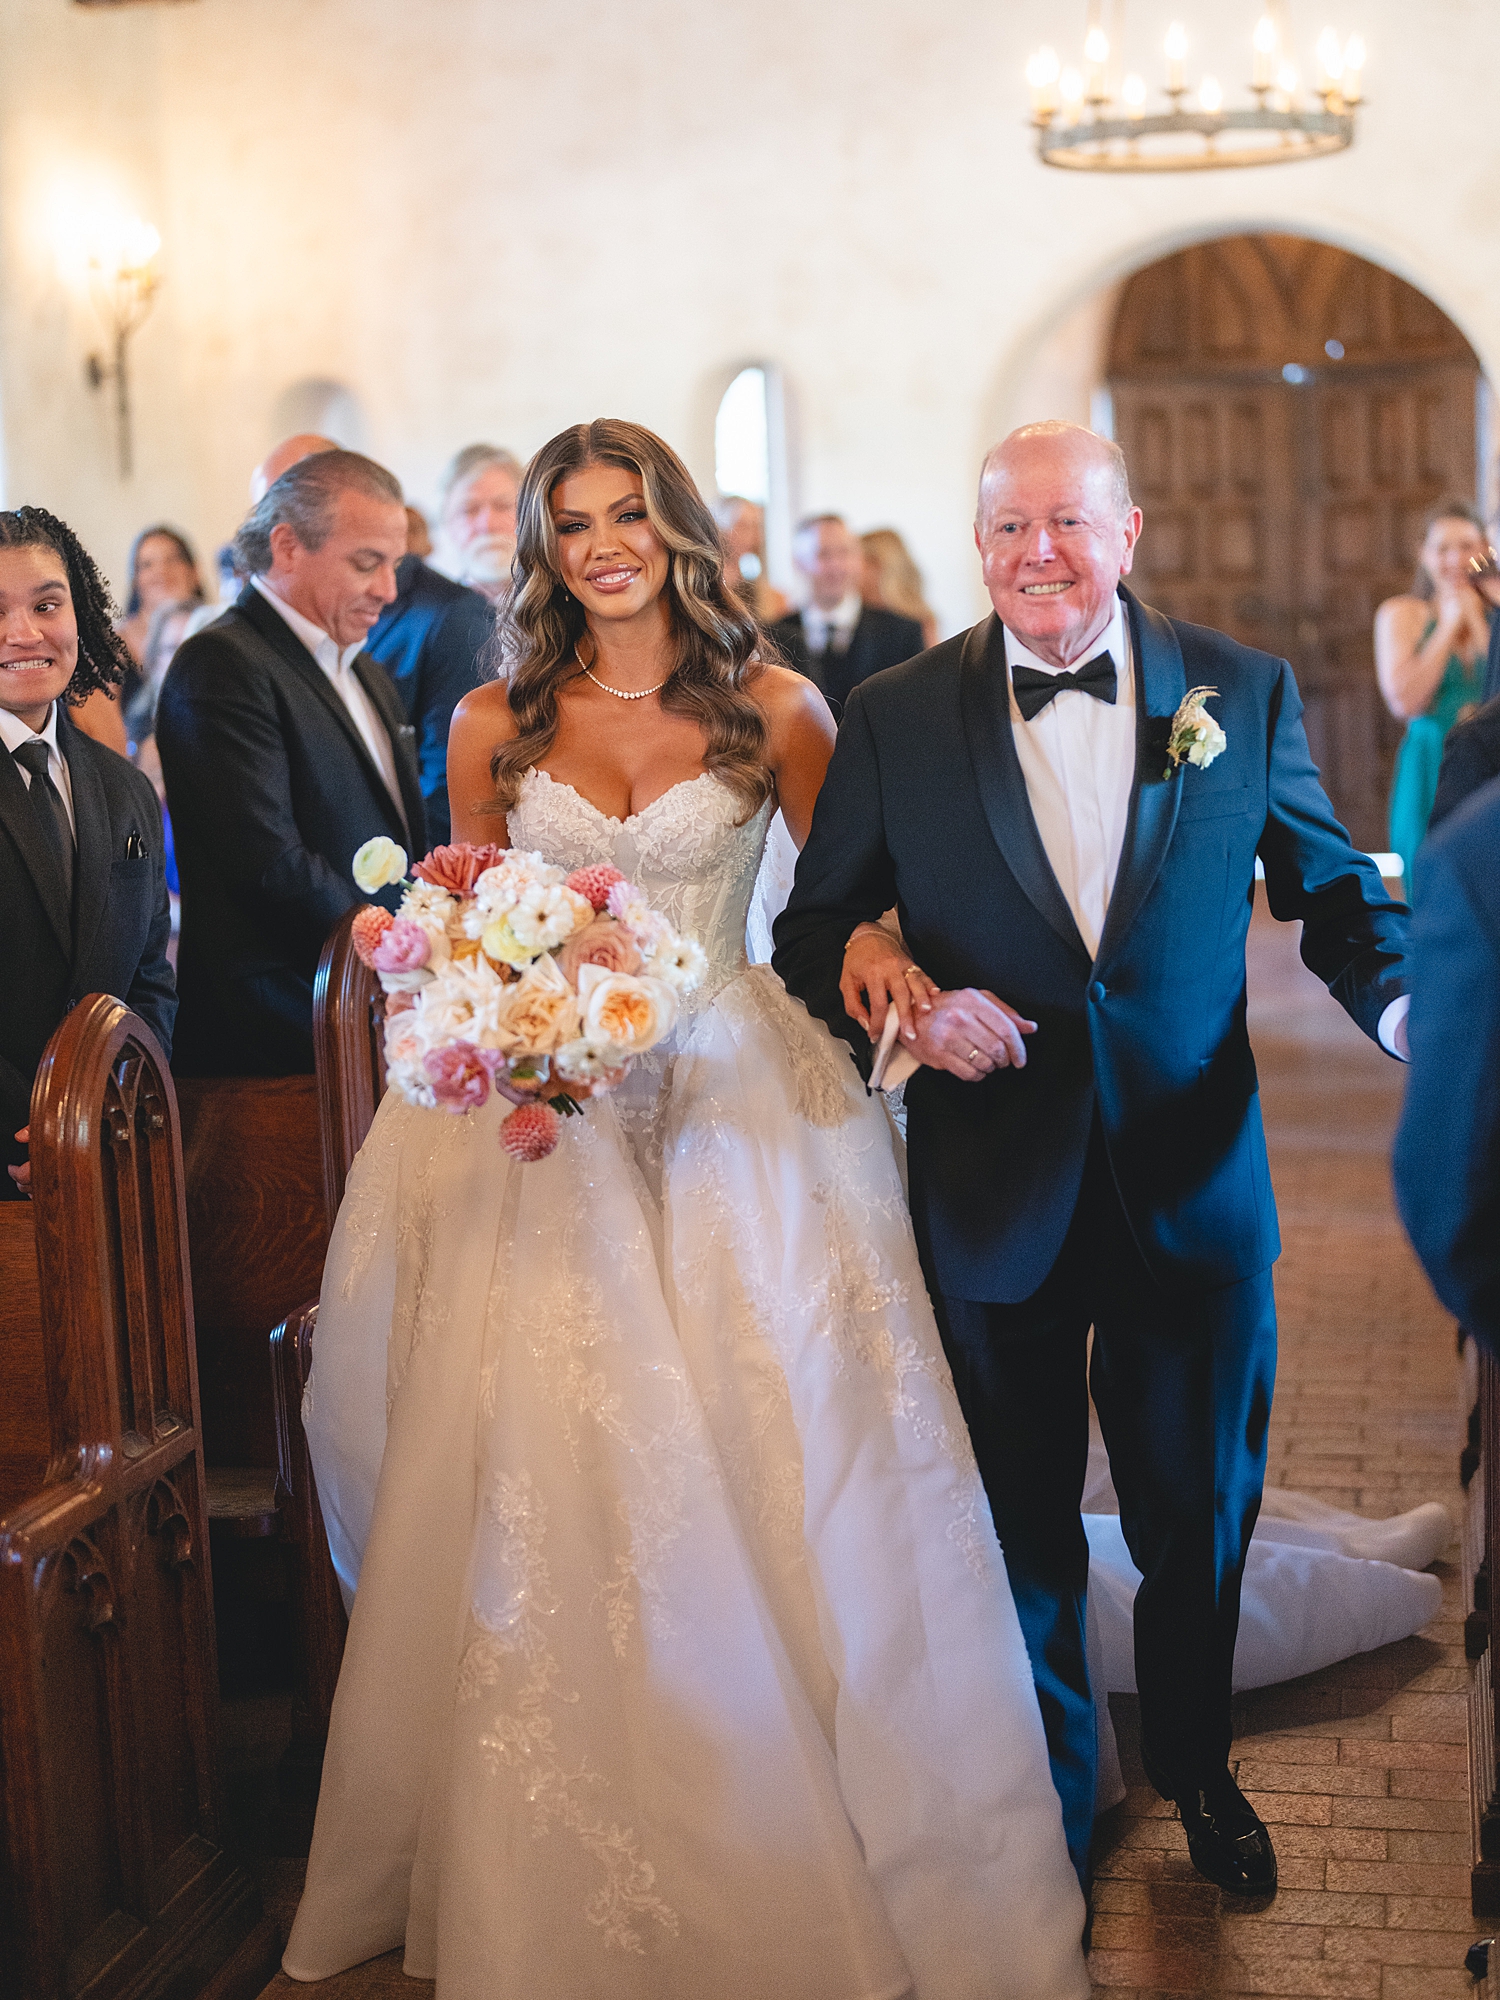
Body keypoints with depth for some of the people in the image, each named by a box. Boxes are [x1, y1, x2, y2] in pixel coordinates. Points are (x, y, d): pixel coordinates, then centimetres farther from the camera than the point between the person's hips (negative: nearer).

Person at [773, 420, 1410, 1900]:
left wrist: (1420, 1010, -15)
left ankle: (1195, 1769, 45)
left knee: (1199, 1512, 17)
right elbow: (813, 928, 2)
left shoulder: (1244, 692, -2)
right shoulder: (894, 717, -3)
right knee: (1022, 1524, 15)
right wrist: (892, 996, -19)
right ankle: (1048, 1806, 38)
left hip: (1192, 1189, 1)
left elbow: (1331, 886, 4)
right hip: (994, 1193, 0)